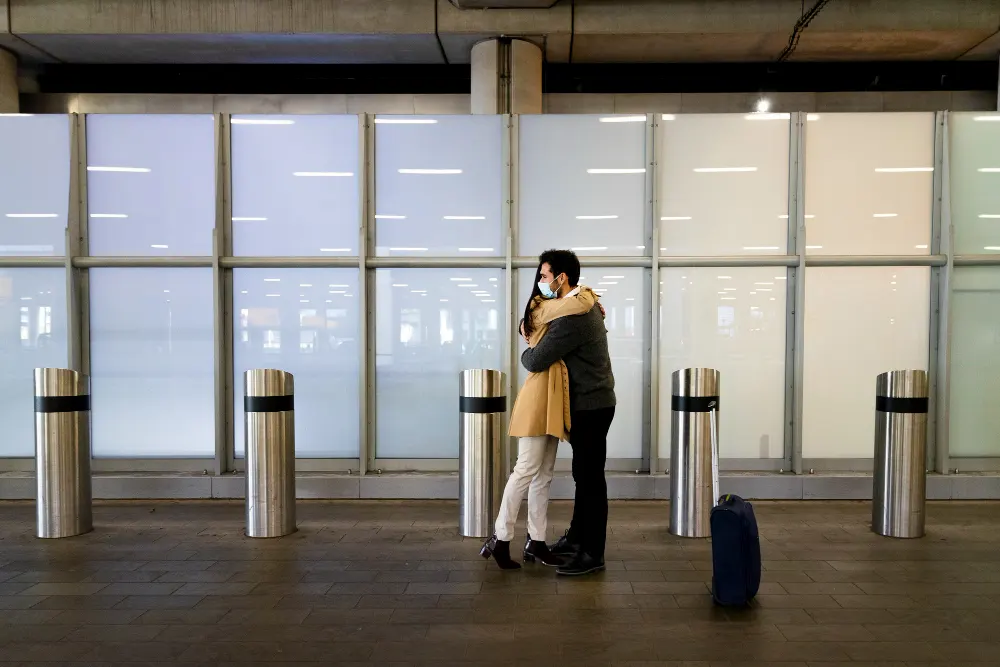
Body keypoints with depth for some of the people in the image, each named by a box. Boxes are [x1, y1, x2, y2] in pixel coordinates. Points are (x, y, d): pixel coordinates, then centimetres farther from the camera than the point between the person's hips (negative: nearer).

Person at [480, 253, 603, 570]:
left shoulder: (556, 311, 22)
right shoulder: (543, 307, -8)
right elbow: (581, 304, -21)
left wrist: (594, 305, 12)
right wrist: (589, 293, -1)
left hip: (553, 401, 10)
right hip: (539, 395, -10)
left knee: (543, 475, 9)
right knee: (527, 469, -9)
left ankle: (536, 542, 15)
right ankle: (500, 540, -1)